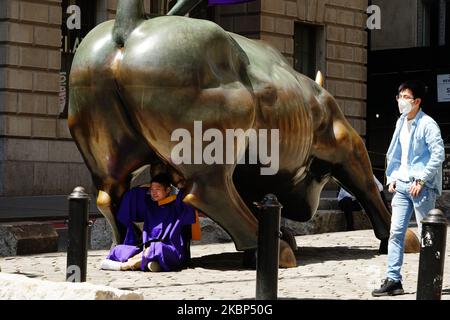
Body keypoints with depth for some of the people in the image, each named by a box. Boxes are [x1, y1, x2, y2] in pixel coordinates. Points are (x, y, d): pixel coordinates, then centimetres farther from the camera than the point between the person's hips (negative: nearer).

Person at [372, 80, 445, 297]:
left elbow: (439, 154, -16)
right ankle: (393, 280, 2)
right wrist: (392, 178, 11)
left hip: (422, 187, -7)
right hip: (402, 185, 7)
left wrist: (421, 180, -18)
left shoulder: (427, 124, -10)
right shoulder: (401, 123, 13)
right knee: (396, 232, 1)